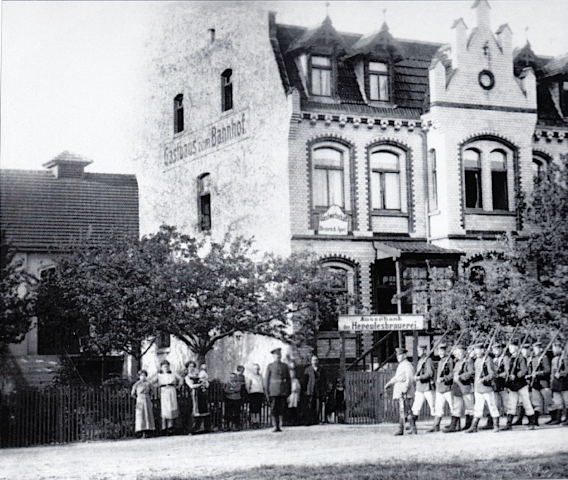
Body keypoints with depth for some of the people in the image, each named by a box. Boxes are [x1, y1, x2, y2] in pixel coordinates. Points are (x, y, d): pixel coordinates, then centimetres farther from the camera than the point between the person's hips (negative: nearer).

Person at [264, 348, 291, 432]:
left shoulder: (285, 366, 14)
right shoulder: (270, 366, 7)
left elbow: (288, 378, 16)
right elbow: (266, 379, 6)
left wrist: (289, 390, 10)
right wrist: (267, 391, -1)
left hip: (283, 390, 2)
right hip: (274, 390, -2)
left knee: (282, 408, -3)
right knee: (274, 409, -4)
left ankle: (281, 424, 1)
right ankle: (276, 426, -1)